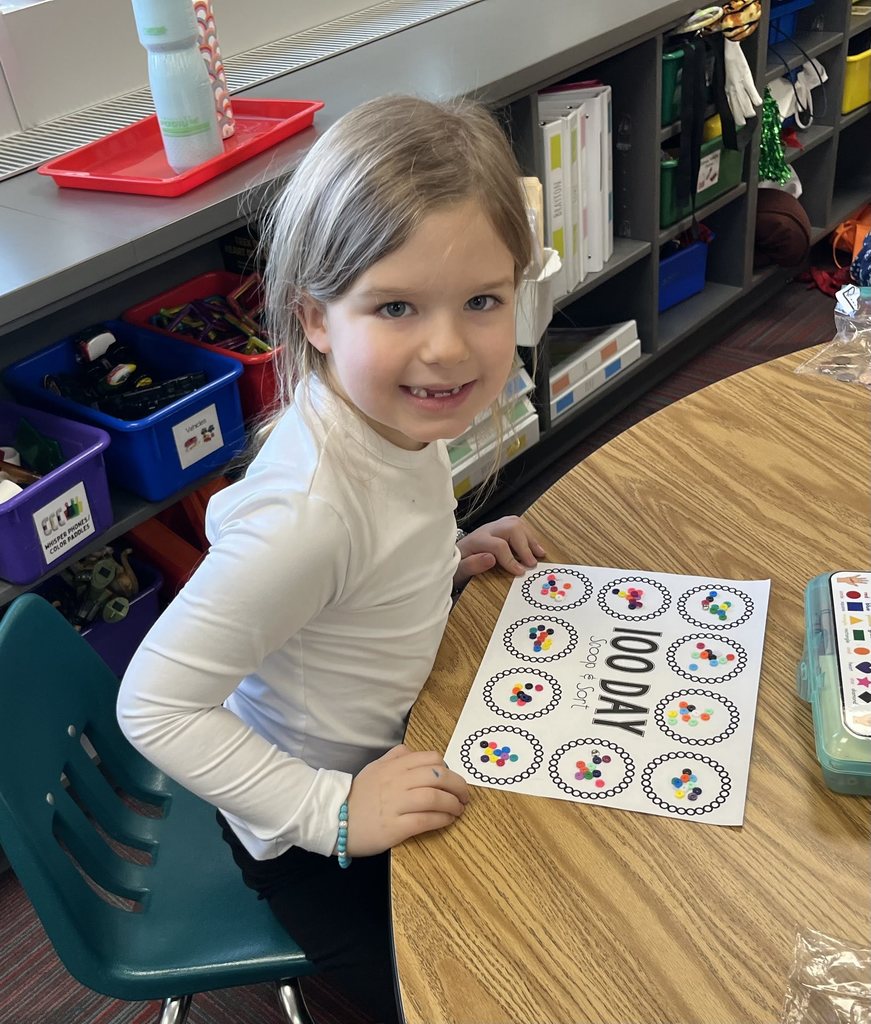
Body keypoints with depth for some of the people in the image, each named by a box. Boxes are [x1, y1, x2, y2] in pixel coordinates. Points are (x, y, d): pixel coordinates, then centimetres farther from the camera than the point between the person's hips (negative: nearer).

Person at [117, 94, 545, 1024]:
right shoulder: (313, 508, -40)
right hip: (313, 842, -7)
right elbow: (152, 705, -32)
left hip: (381, 756, 8)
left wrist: (450, 563, -9)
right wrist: (332, 813, -30)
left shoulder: (393, 408, -15)